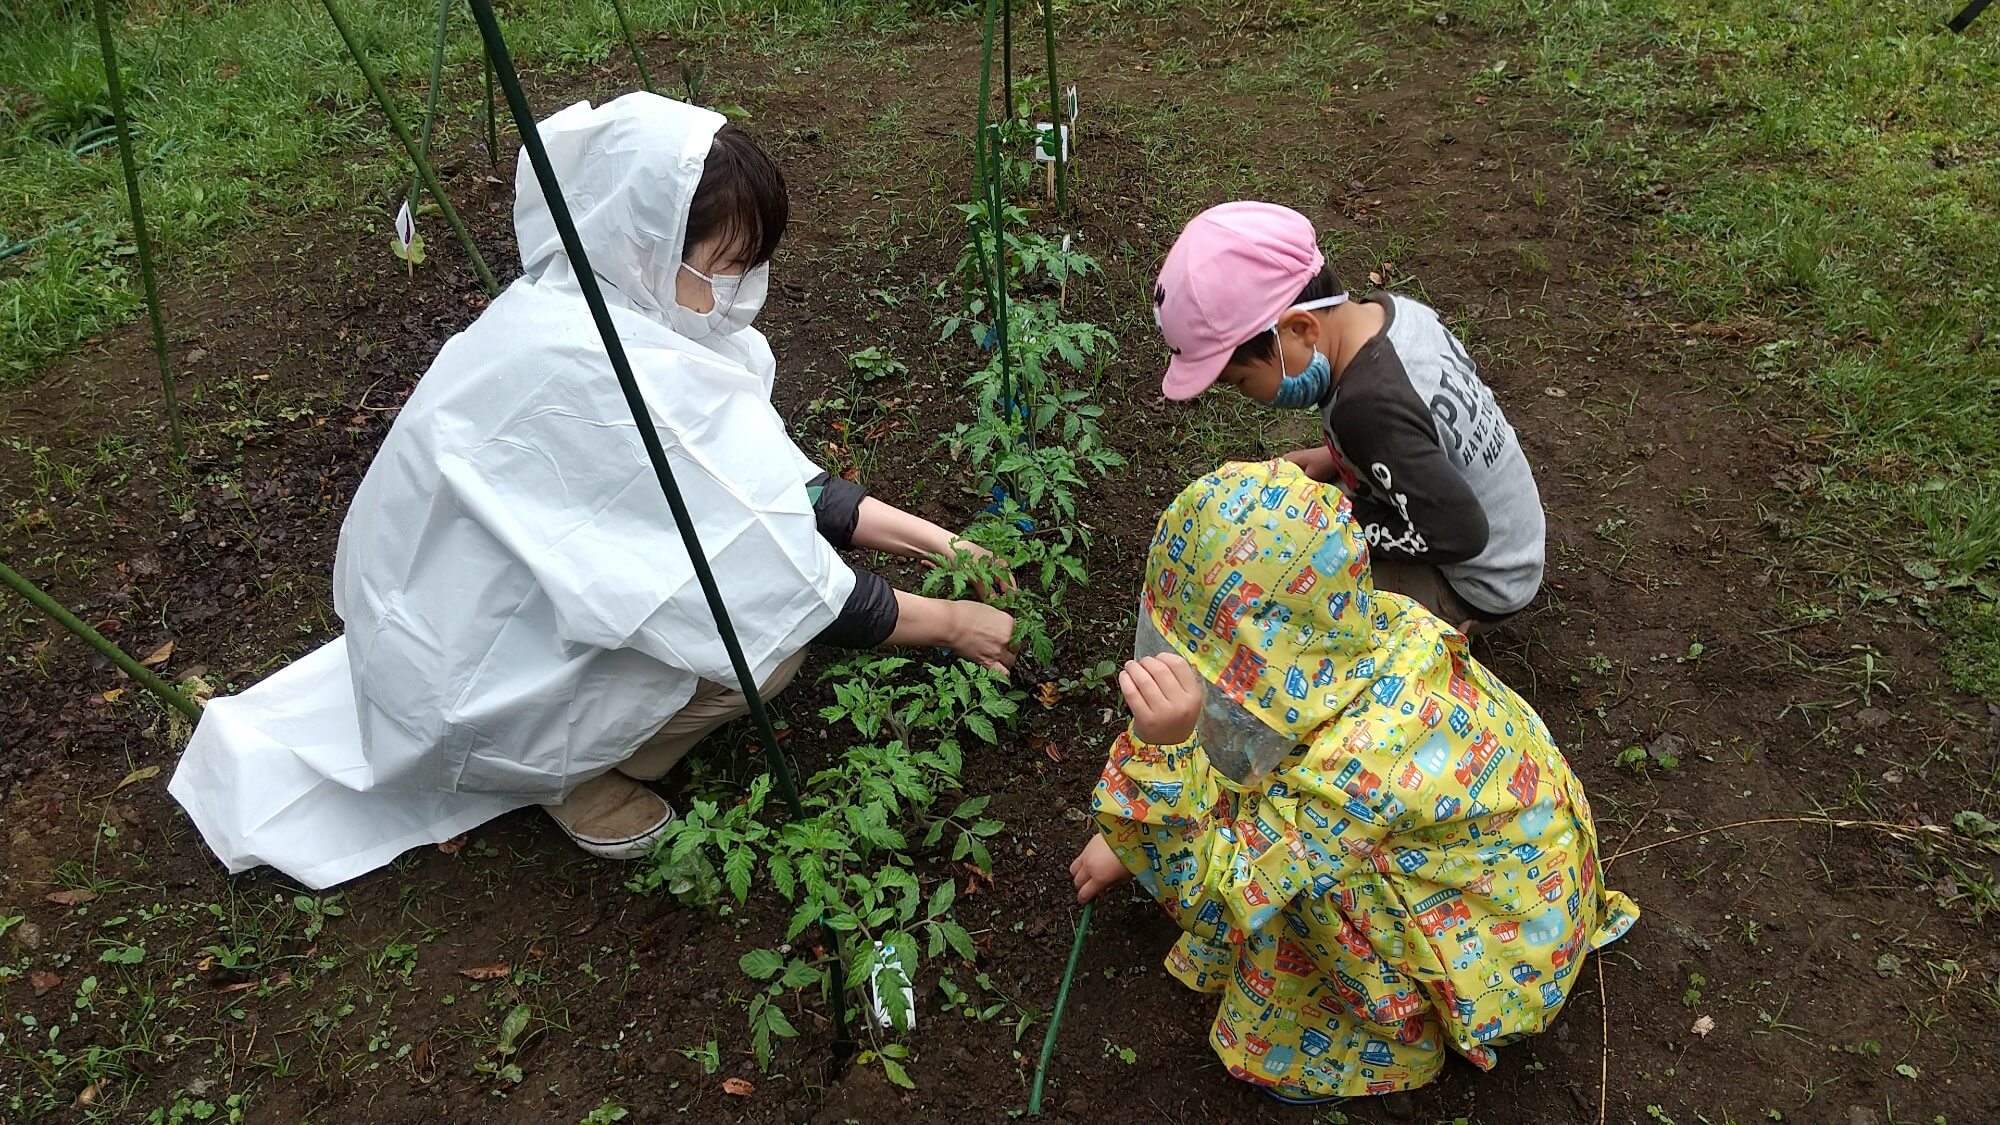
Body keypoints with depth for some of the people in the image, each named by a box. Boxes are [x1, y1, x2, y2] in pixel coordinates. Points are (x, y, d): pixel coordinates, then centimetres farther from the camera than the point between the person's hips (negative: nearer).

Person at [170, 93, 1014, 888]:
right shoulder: (592, 369, -33)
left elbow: (769, 482, -1)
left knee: (753, 533, 6)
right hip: (465, 681, -9)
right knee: (769, 625, -19)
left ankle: (567, 741, 15)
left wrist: (931, 539, -4)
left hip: (484, 601, 9)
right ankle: (572, 774, 3)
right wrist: (948, 623, -16)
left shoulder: (596, 305, -7)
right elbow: (777, 581, -28)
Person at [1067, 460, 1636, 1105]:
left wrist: (1165, 749, -44)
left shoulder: (1359, 766, -40)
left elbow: (1207, 890, -27)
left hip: (1504, 939, -7)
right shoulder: (1366, 625, -17)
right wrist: (1126, 840, 7)